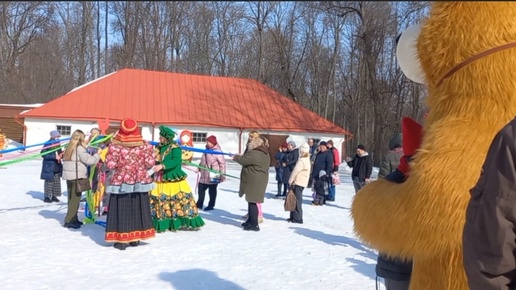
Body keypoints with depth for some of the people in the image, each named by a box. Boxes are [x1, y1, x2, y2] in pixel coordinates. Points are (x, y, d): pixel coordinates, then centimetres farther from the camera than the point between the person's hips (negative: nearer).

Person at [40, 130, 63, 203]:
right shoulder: (47, 144, -13)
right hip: (49, 166, -7)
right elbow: (43, 154, -18)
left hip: (57, 166, 7)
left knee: (57, 182, 9)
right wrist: (55, 157, -22)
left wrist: (61, 154, -1)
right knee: (49, 181, -2)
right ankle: (47, 197, 7)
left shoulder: (57, 144, 10)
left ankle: (54, 196, 19)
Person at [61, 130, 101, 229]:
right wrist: (97, 154, -1)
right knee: (75, 199, -2)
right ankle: (69, 221, -2)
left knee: (72, 198, 15)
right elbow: (89, 160, -17)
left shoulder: (69, 148, 12)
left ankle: (73, 219, 24)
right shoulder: (79, 148, -13)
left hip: (69, 177, 9)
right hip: (77, 177, -9)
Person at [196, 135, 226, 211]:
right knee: (201, 188, 14)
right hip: (204, 176, 8)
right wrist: (199, 168, 23)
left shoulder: (217, 152, -17)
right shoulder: (207, 150, 8)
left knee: (212, 191, 7)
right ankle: (199, 204, 28)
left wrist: (222, 174, -21)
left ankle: (211, 205, 20)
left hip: (213, 176, -8)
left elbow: (222, 163, -18)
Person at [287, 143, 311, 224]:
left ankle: (297, 218, -4)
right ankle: (294, 217, 21)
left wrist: (290, 181, -8)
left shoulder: (301, 161, -17)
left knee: (297, 200, -6)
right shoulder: (307, 160, 15)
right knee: (296, 200, 15)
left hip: (298, 183, -10)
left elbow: (295, 171, -18)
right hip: (302, 183, 10)